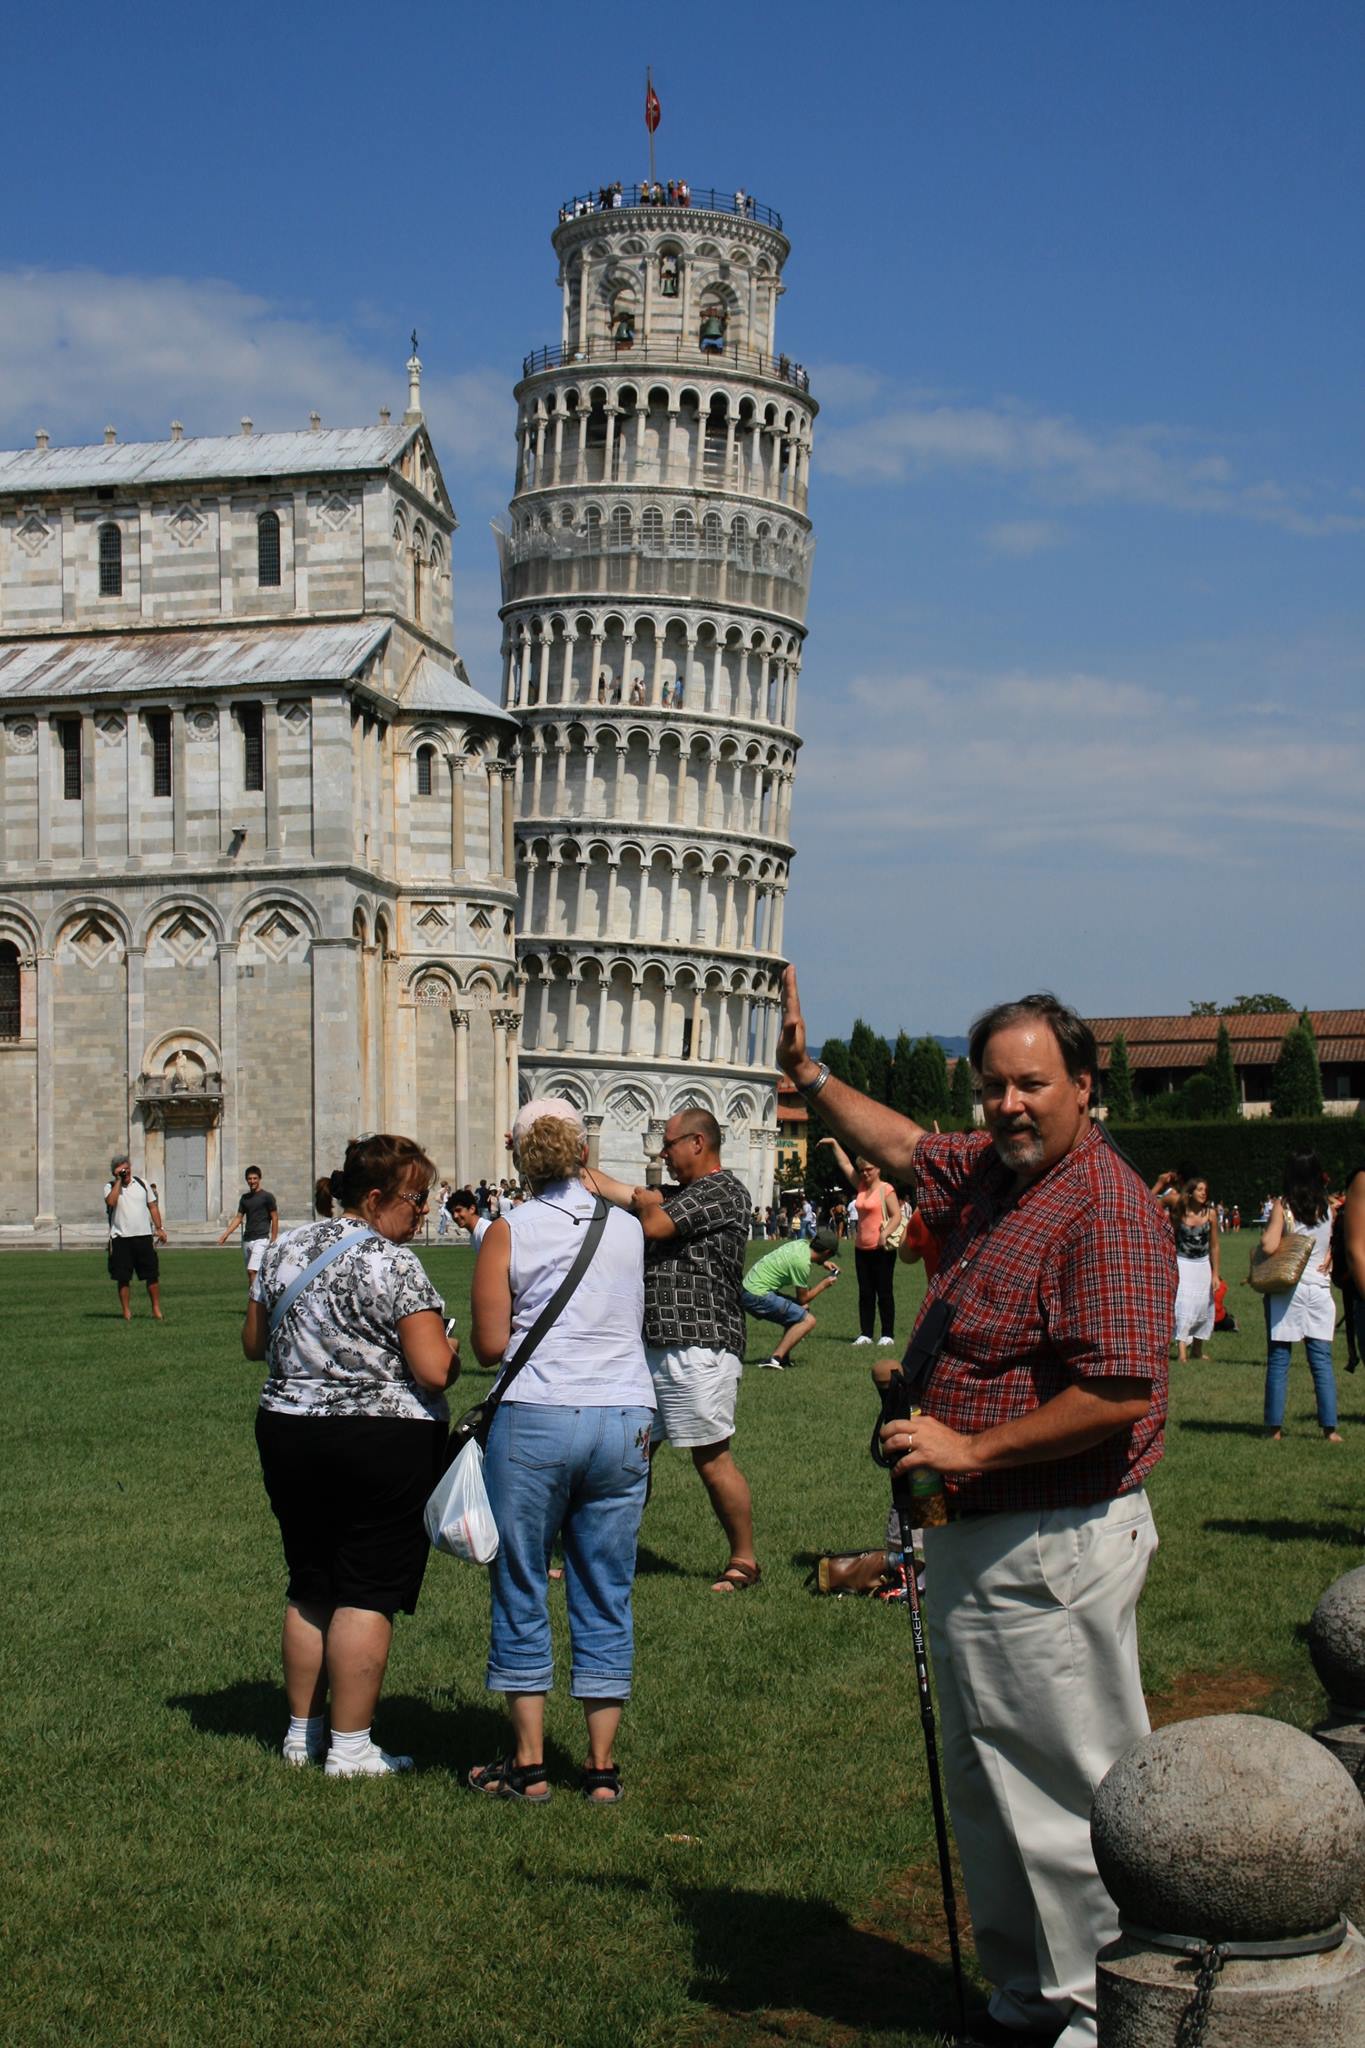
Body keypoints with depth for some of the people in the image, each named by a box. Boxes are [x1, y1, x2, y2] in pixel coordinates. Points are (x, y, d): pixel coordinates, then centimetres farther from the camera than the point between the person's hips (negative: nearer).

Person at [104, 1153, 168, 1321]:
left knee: (152, 1275, 1)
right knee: (123, 1278, 0)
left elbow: (153, 1206, 14)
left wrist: (159, 1228, 7)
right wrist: (119, 1181, -14)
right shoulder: (110, 1186, 1)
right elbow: (111, 1202, -20)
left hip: (144, 1236, 2)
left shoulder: (141, 1184, 10)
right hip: (121, 1238, -2)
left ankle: (156, 1311, 10)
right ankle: (127, 1313, 8)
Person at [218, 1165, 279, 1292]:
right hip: (247, 1239, 7)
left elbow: (275, 1218, -3)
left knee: (252, 1271, -19)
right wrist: (226, 1234, 2)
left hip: (261, 1239, -7)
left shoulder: (267, 1197, -3)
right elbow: (238, 1218, 14)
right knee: (250, 1274, 8)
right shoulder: (244, 1198, 14)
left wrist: (273, 1241, -8)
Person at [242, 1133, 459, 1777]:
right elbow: (434, 1371, -18)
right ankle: (350, 1748, 5)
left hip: (287, 1433, 7)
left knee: (309, 1588, 17)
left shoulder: (284, 1249, 6)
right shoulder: (392, 1266, -15)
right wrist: (451, 1349, 2)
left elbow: (254, 1344, 15)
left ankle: (302, 1732, 25)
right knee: (367, 1595, 1)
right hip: (383, 1441, -7)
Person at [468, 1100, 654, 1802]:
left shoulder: (509, 1232, -3)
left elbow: (490, 1346, -4)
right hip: (626, 1421, 3)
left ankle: (529, 1763, 12)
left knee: (521, 1591, 9)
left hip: (536, 1420, -3)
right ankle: (602, 1766, 13)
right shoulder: (629, 1229, 6)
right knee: (606, 1596, 9)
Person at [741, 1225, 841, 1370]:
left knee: (803, 1309, 21)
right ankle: (774, 1359, -20)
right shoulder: (802, 1263, -19)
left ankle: (782, 1357, 13)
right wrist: (824, 1284, 6)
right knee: (808, 1320, -13)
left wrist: (823, 1262, 24)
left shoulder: (803, 1242, 7)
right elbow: (803, 1298, -7)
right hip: (758, 1296, -10)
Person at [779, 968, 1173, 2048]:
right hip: (975, 1539, 10)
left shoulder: (1107, 1210, -20)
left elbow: (1120, 1393, -27)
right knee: (988, 1782, 19)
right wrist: (807, 1073, 24)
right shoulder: (989, 1171, 8)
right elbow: (904, 1147, 30)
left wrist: (971, 1448, -21)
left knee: (1069, 1788, -3)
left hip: (1055, 1548, -10)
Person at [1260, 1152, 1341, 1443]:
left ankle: (1275, 1427, 2)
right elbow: (1331, 1246, 11)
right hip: (1319, 1289, 3)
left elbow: (1269, 1246, -16)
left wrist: (1265, 1233, 2)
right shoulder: (1328, 1208, 4)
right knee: (1322, 1360, 5)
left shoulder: (1282, 1206, -8)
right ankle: (1329, 1427, 1)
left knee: (1278, 1359, 3)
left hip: (1286, 1289, -3)